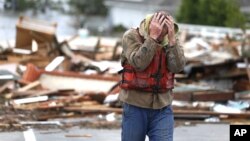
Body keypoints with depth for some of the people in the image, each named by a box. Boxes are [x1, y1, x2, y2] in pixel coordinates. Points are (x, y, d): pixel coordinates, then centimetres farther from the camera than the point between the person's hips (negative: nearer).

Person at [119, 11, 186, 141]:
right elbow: (139, 63, -23)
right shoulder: (132, 36, -9)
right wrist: (152, 37, -26)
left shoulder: (170, 40, 0)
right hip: (135, 107, -2)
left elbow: (178, 67, -14)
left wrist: (172, 39, -22)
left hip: (162, 108, 2)